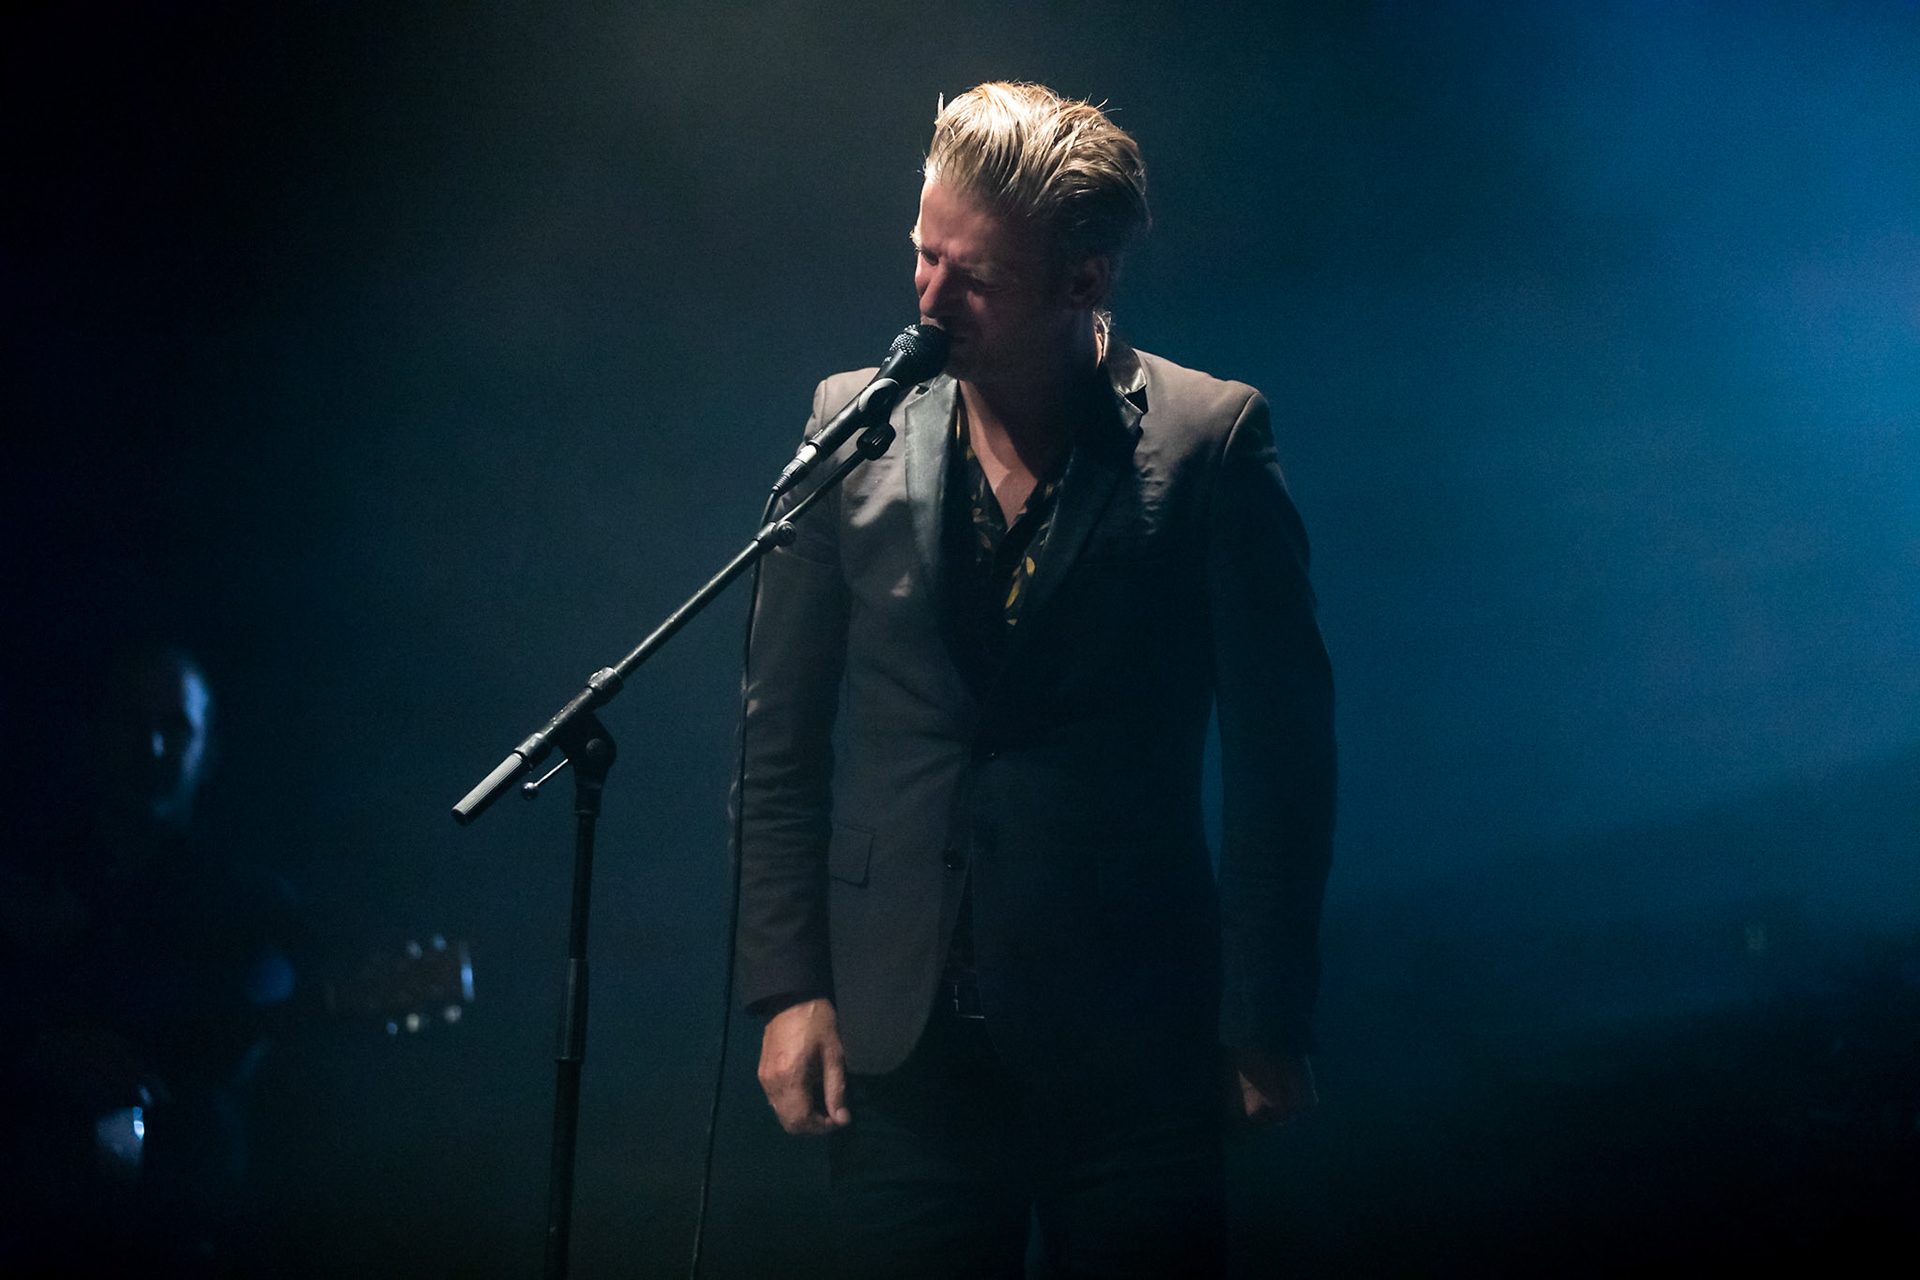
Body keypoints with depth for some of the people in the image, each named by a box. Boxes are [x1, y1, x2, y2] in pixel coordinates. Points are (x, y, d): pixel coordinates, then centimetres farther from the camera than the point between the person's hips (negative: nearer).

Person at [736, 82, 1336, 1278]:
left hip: (1133, 1043, -2)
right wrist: (788, 985, 2)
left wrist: (1269, 1023, -4)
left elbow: (1283, 747, -2)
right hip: (901, 1036, 2)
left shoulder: (1211, 440, -5)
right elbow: (783, 735, 8)